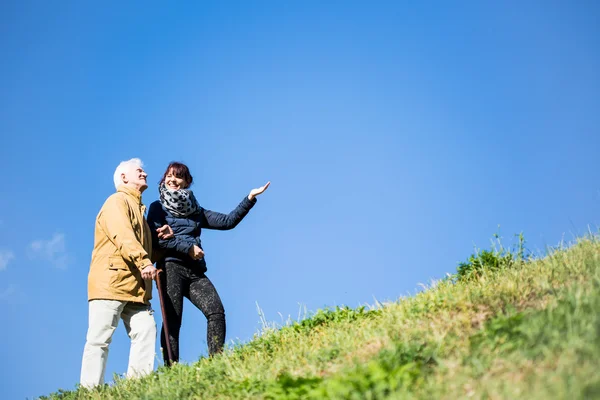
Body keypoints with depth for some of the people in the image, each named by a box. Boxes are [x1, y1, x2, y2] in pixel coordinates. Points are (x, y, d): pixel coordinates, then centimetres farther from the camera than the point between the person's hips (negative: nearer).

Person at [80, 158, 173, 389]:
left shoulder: (138, 209, 29)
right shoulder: (117, 201, 2)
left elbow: (146, 246, 34)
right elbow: (123, 236, -17)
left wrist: (161, 238, 14)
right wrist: (143, 261, -31)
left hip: (135, 287, 8)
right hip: (111, 281, -8)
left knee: (146, 330, -8)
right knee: (99, 338, -10)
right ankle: (90, 391, -11)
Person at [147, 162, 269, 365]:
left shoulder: (195, 211, 24)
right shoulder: (158, 208, 12)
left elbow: (227, 221, 18)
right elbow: (157, 238, -3)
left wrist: (250, 198, 12)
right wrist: (188, 248, -8)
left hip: (195, 271, 4)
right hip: (171, 267, -4)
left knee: (216, 311, -17)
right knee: (172, 320, -13)